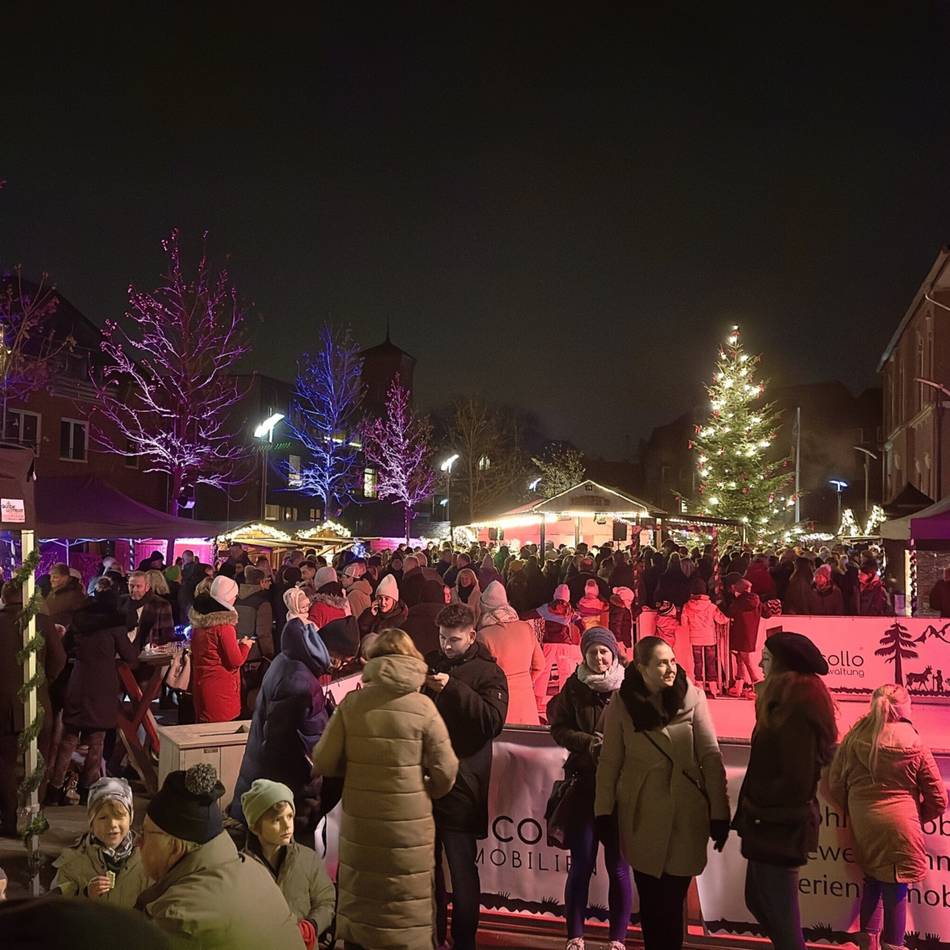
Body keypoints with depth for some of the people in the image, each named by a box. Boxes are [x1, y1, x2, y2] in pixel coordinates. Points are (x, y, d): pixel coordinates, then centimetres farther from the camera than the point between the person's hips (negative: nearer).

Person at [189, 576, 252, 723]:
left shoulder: (199, 620, 3)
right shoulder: (224, 624, -18)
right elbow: (236, 661, -17)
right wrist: (245, 645, 1)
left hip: (200, 685, 8)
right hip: (220, 688, -8)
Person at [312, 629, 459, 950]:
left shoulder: (351, 702, -6)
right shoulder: (422, 706, -10)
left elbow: (323, 763, -3)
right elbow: (445, 773, -8)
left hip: (359, 822, 2)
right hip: (409, 824, -2)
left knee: (358, 905, 18)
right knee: (407, 913, 11)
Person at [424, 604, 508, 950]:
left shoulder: (488, 672, -3)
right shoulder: (430, 663, 11)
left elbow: (494, 720, -17)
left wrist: (452, 688, -23)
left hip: (462, 783, -5)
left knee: (461, 866, -1)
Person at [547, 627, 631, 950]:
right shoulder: (574, 686, 4)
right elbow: (559, 728, 3)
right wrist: (589, 742, -12)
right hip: (584, 784, 1)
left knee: (618, 866, 4)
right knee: (581, 863, 4)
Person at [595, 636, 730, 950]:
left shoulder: (693, 697, -5)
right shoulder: (621, 704, -4)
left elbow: (711, 757, -5)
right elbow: (609, 762, 1)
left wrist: (720, 813, -7)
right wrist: (603, 812, -1)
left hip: (686, 814, 0)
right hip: (642, 815, 1)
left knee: (673, 898, 4)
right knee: (650, 898, 10)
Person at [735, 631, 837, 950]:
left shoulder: (794, 712, -22)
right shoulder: (791, 704, 10)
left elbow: (795, 782, -24)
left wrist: (755, 806, -10)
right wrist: (750, 809, 8)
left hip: (779, 828, -10)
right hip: (776, 825, 10)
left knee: (779, 916, 4)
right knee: (757, 901, 21)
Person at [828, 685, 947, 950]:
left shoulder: (853, 739, -1)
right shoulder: (915, 745, -7)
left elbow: (835, 785, 5)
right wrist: (918, 816, 18)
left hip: (862, 824, 3)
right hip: (899, 825, -3)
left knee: (872, 881, 21)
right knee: (896, 889, 8)